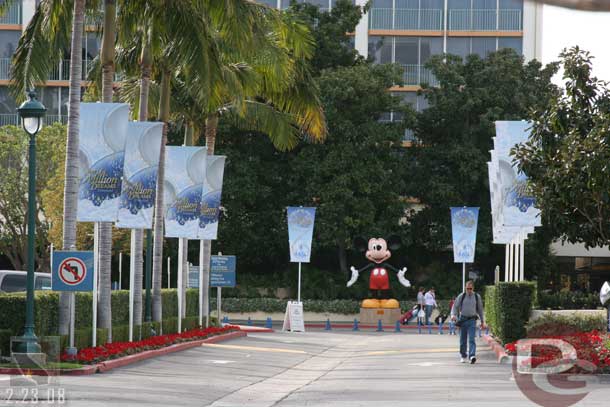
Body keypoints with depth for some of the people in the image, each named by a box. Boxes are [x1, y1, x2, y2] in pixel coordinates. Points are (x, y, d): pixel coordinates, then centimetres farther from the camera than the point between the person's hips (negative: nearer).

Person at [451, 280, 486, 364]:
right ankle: (463, 356, 20)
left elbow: (480, 309, 14)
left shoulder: (477, 297, 6)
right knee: (463, 339, 7)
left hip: (472, 320, -1)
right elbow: (455, 306, 5)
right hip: (463, 319, 1)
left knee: (471, 339, -13)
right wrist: (453, 315, -15)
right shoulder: (461, 296, 3)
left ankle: (472, 356, -24)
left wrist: (482, 322, 15)